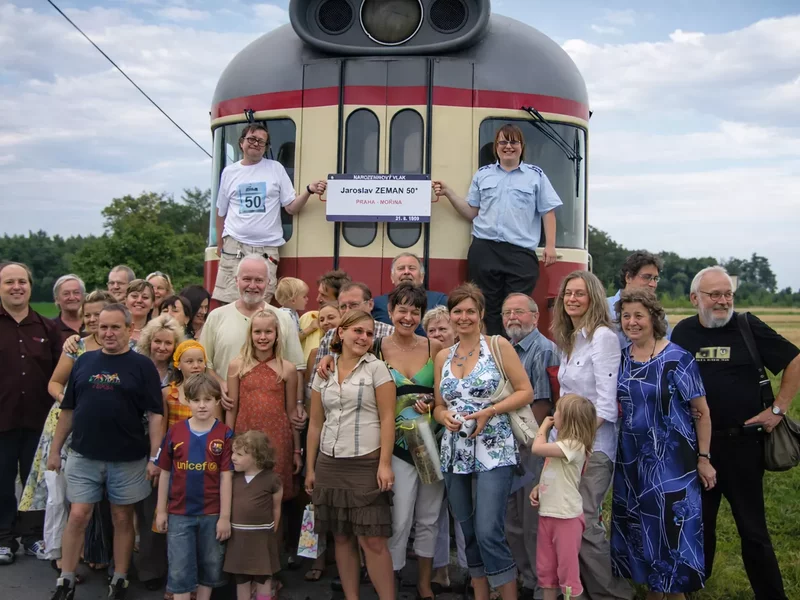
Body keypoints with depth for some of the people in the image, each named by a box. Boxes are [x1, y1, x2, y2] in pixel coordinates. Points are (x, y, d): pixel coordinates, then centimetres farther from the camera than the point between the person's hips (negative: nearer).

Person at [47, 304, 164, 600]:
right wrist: (55, 449, 10)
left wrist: (155, 457, -12)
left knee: (122, 518, 8)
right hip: (84, 456, 2)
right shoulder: (84, 361, 6)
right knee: (78, 516, 2)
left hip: (128, 459, -2)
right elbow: (68, 409, 12)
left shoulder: (142, 365, -4)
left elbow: (155, 415, -7)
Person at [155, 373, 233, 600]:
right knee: (179, 570, 5)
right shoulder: (175, 432, -3)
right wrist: (161, 511, 5)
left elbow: (226, 477, -7)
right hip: (179, 513, 1)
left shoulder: (224, 434, -8)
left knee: (210, 568, 14)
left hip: (212, 514, -1)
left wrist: (225, 516, -7)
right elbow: (165, 473, 4)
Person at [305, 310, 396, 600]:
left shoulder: (377, 368, 0)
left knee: (373, 540, -6)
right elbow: (315, 423, 13)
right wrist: (310, 468, 11)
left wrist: (385, 463, -13)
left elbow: (387, 418, -6)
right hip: (329, 464, 4)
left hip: (366, 463, -4)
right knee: (342, 537, 8)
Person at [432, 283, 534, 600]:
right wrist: (446, 416, -7)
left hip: (493, 452, -5)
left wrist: (489, 411, -15)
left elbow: (526, 392, -4)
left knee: (488, 532, -12)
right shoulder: (442, 357, 11)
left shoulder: (499, 346, -2)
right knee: (469, 533, 12)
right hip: (455, 453, 5)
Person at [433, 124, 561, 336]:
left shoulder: (536, 176, 10)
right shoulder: (483, 174, 16)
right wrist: (448, 193, 5)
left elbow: (548, 213, 6)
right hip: (484, 251, 2)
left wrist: (550, 246, -3)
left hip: (521, 253, -2)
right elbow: (471, 213, 14)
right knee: (487, 309, 4)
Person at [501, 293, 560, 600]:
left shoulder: (544, 350, -11)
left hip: (534, 450, -8)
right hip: (510, 449, 8)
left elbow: (543, 404, -17)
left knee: (534, 525, 0)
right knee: (513, 524, 15)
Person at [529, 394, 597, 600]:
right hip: (547, 513, 9)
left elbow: (536, 448, -24)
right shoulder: (561, 444, 11)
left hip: (566, 516, -9)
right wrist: (537, 488, 1)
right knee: (545, 566, 16)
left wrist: (544, 426, -9)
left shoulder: (574, 445, -19)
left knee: (567, 566, 1)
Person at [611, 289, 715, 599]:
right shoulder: (620, 359, 3)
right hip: (631, 457, 6)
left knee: (672, 524, 0)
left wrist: (703, 458, -10)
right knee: (639, 526, 13)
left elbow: (702, 412, -9)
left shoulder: (676, 358, -12)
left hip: (671, 458, -5)